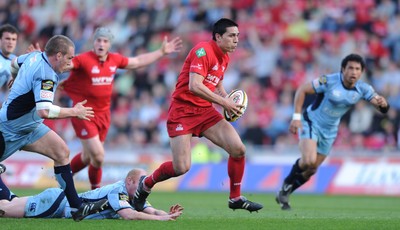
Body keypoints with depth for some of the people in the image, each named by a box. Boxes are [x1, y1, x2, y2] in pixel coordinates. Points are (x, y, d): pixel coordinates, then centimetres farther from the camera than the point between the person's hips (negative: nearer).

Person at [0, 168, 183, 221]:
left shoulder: (135, 196, -4)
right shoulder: (117, 191, -29)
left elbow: (152, 211, -7)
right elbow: (128, 215, -43)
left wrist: (168, 214, -29)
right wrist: (161, 218, -44)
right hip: (55, 203, -8)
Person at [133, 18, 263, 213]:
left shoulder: (224, 57, 11)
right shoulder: (203, 51, -17)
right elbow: (194, 86, -27)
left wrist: (228, 101, 6)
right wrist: (223, 102, -22)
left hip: (205, 111, 8)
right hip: (183, 110, -8)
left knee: (238, 149, -7)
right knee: (182, 167, -13)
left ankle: (235, 198, 9)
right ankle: (146, 184, 15)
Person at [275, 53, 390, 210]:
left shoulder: (363, 89, -11)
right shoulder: (329, 81, -23)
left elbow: (382, 108, -11)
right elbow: (302, 90, -17)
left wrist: (383, 104, -37)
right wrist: (296, 116, -22)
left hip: (329, 131, 5)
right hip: (311, 122, -5)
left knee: (311, 170, 10)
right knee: (309, 160, -25)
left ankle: (284, 194, 29)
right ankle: (287, 184, 2)